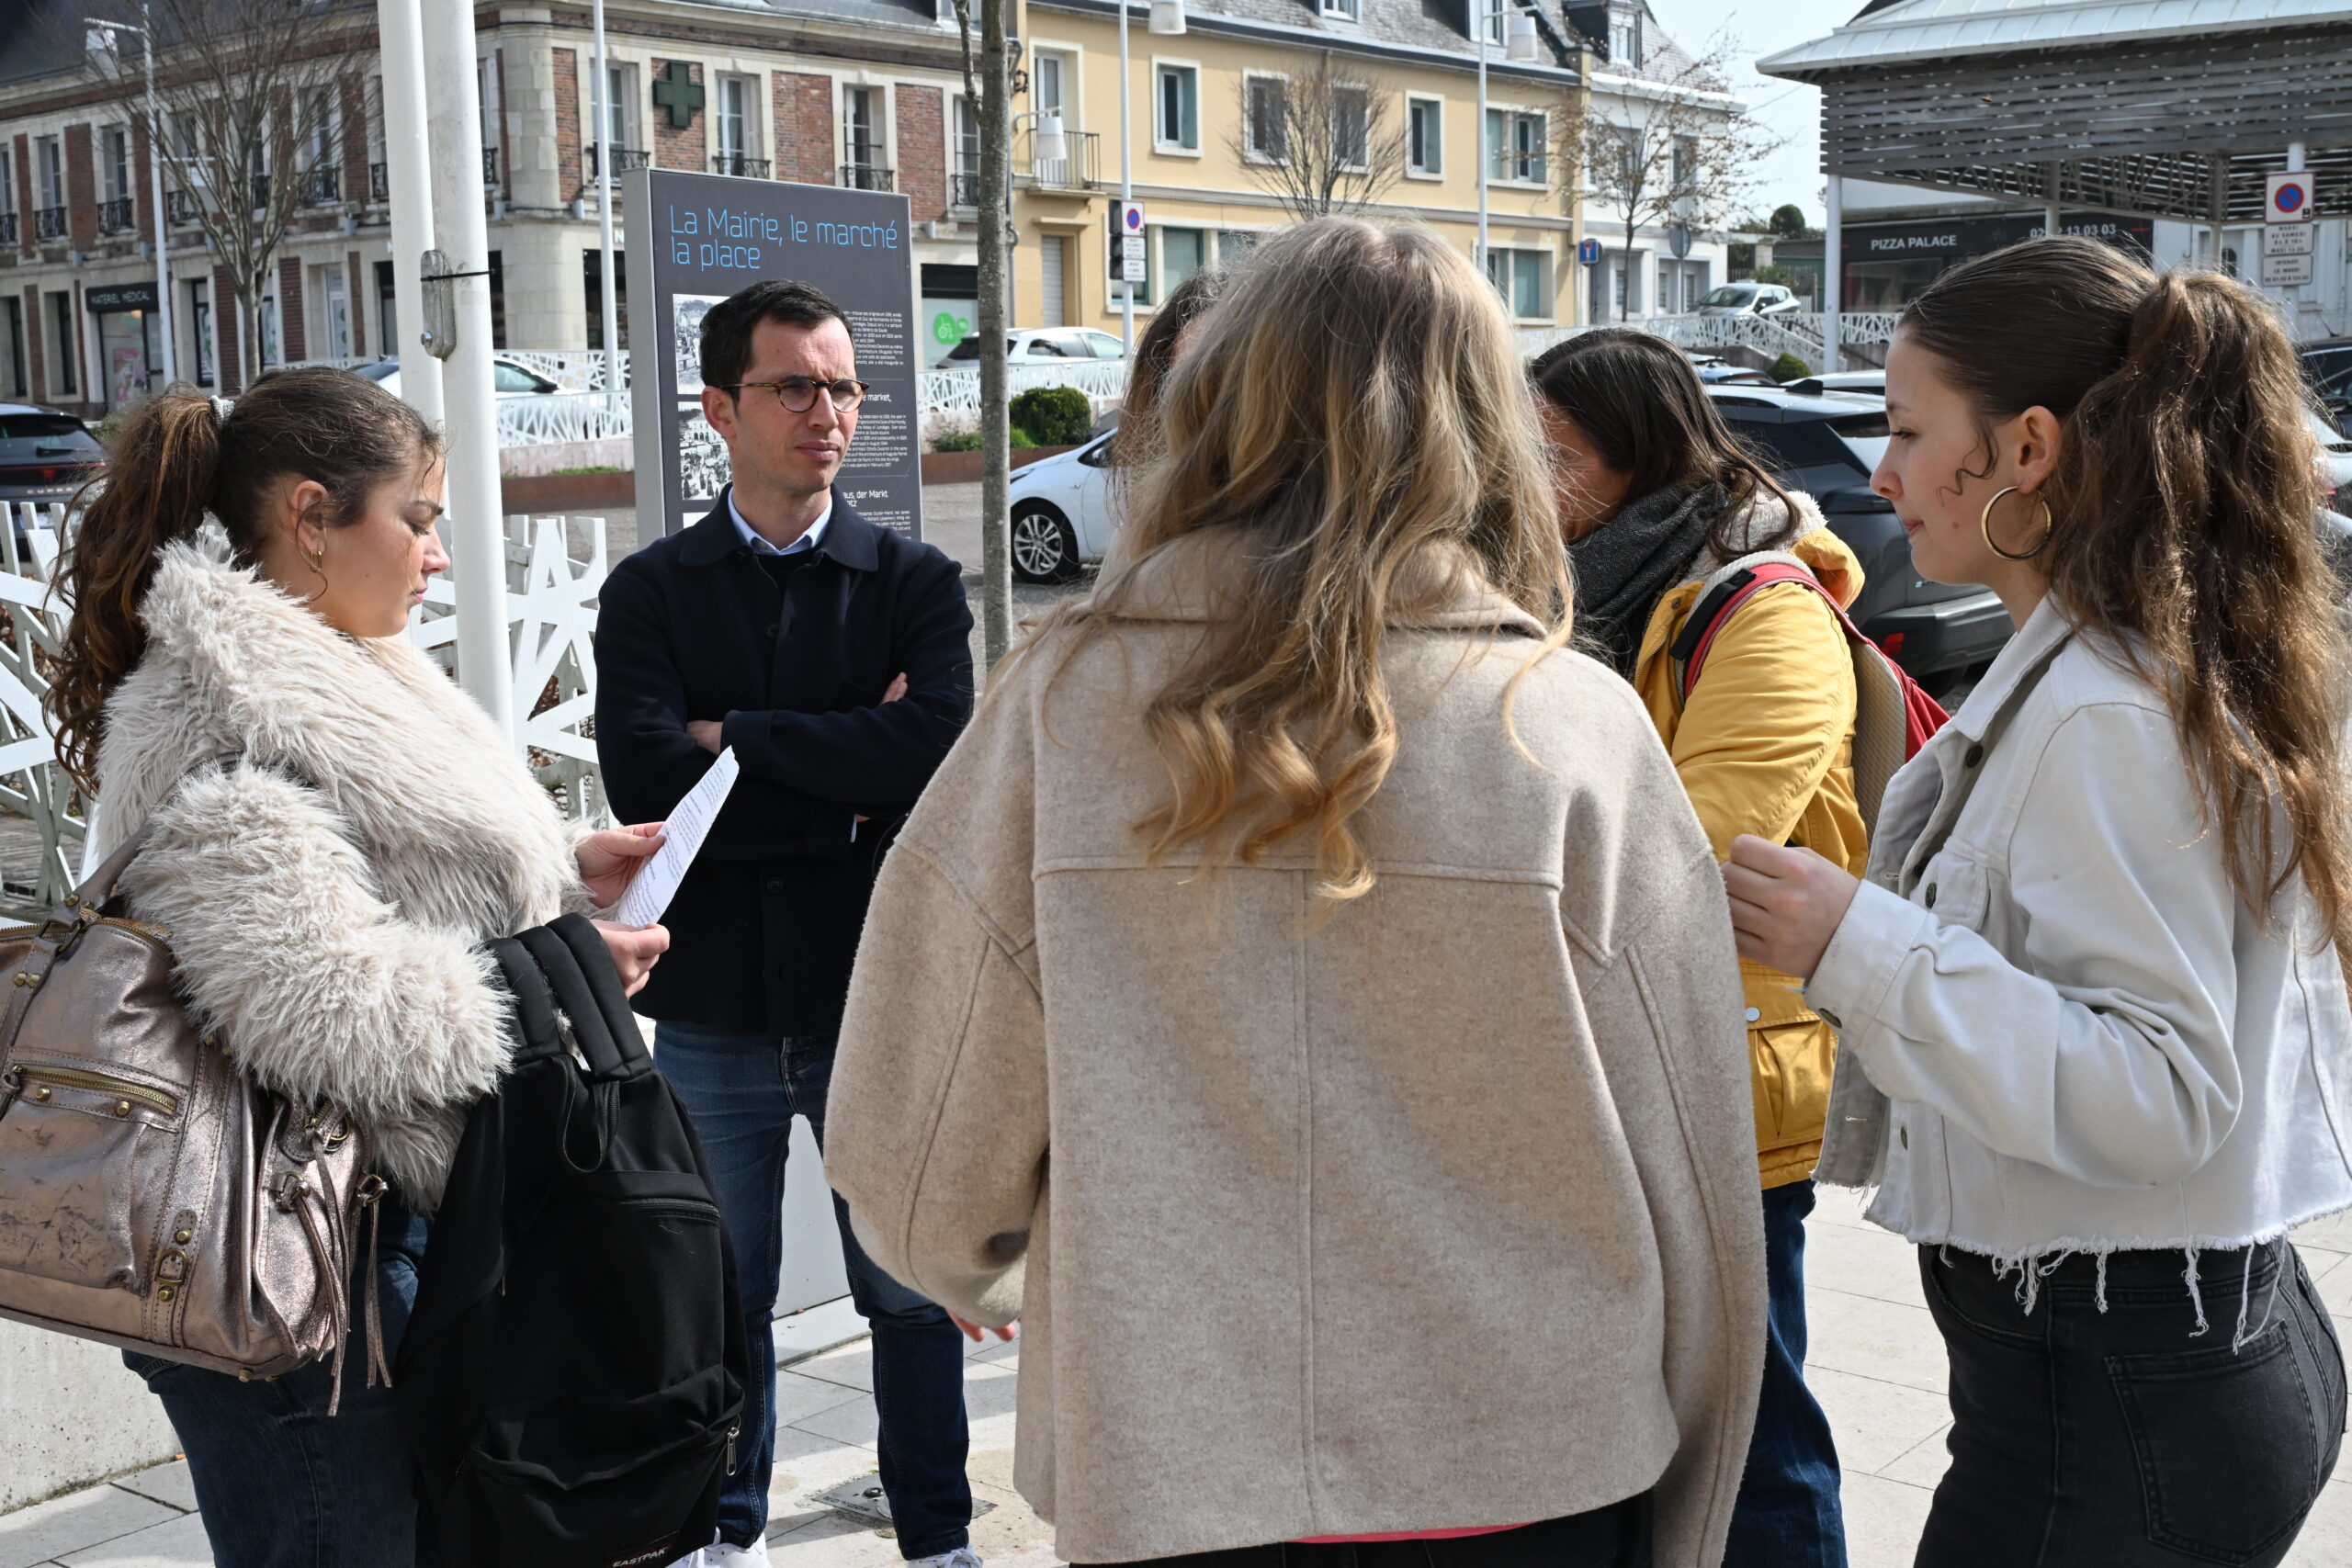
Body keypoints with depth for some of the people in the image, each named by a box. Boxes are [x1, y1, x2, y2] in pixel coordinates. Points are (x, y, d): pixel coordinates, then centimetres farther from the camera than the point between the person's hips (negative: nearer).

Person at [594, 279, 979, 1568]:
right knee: (722, 1298, 15)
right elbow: (643, 776, -13)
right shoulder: (650, 591, 2)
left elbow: (936, 744, -17)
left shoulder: (915, 582, 2)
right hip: (714, 1002, 1)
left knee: (910, 1289, 11)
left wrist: (736, 738, -13)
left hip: (878, 991, 0)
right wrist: (848, 786, -14)